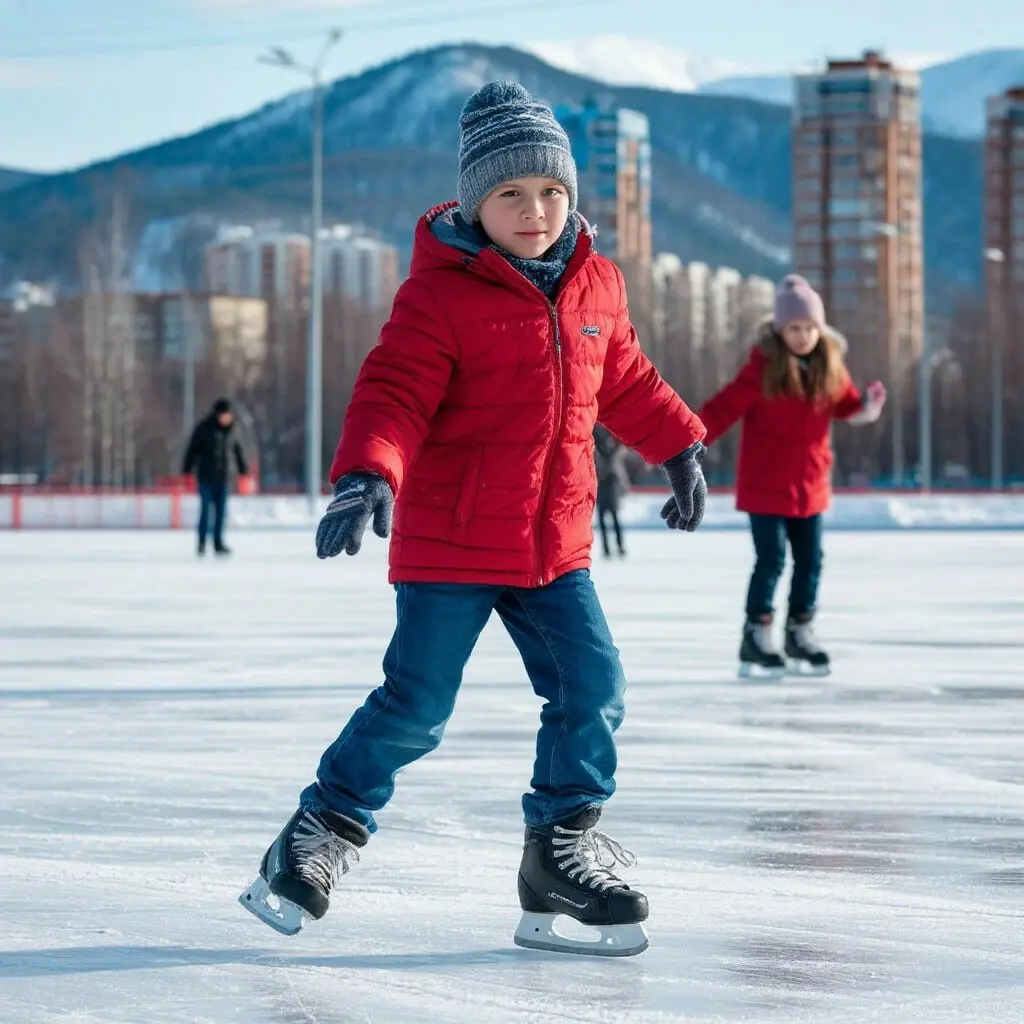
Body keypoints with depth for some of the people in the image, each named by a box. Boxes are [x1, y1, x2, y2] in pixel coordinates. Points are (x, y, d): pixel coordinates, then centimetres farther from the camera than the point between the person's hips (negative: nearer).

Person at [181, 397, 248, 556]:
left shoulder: (231, 429, 6)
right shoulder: (204, 427, -8)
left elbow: (238, 451, 16)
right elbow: (193, 449, -6)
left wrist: (244, 470, 19)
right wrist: (186, 471, -7)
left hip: (222, 477, 4)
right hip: (206, 477, -4)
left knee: (221, 511, 2)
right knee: (206, 509, -4)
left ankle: (218, 543, 10)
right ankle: (202, 542, 6)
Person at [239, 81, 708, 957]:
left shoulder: (597, 285, 7)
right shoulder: (441, 292, -12)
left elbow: (624, 381, 23)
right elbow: (394, 393, -20)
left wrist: (680, 447, 28)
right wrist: (368, 475, -35)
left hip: (557, 546, 6)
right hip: (449, 546, -6)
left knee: (592, 687, -2)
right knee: (415, 707, -4)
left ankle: (564, 851, 13)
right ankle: (321, 834, 15)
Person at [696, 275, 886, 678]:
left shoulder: (830, 366, 0)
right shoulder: (764, 367, -15)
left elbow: (846, 404, 12)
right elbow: (726, 406, -16)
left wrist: (867, 406, -10)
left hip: (810, 484, 5)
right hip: (765, 485, -5)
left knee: (810, 560, 10)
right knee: (771, 560, -7)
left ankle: (800, 634, 25)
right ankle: (756, 638, 4)